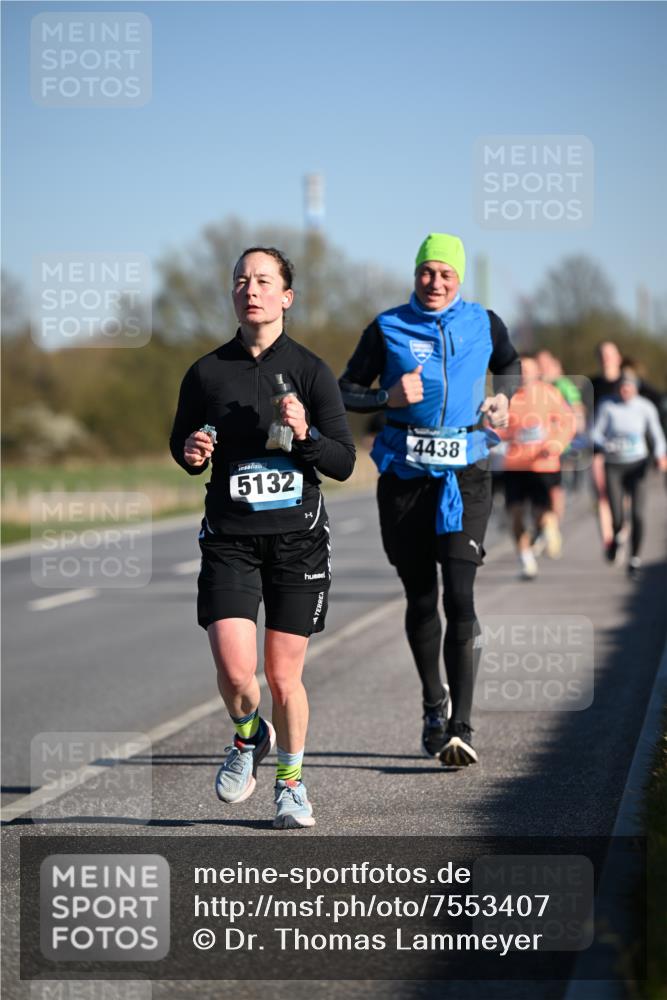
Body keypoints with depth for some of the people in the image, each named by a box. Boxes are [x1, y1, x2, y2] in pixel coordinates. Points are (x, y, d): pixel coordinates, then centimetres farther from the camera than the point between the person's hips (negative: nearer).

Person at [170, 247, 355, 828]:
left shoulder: (310, 371, 0)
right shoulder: (207, 373, 4)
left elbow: (344, 463, 0)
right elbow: (183, 445, 18)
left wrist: (305, 435, -18)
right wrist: (190, 453, -4)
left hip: (298, 538, -1)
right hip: (229, 539, 1)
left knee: (284, 676, 2)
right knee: (234, 670, -13)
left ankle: (291, 780, 25)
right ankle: (249, 737, 20)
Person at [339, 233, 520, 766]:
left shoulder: (484, 324, 7)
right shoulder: (387, 328, 2)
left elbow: (510, 366, 26)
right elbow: (346, 391, 5)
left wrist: (502, 398, 5)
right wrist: (388, 397, -14)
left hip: (465, 475, -1)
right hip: (404, 475, 1)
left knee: (459, 594, -13)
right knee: (420, 596, 7)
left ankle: (460, 727, -15)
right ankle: (434, 702, 30)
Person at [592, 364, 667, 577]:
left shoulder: (645, 407, -3)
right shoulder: (607, 406, -6)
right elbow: (596, 433, -6)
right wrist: (605, 446, -27)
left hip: (637, 464, 0)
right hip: (613, 465, 0)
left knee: (638, 515, -11)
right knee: (617, 518, -6)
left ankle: (635, 559, 4)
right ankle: (615, 538, 31)